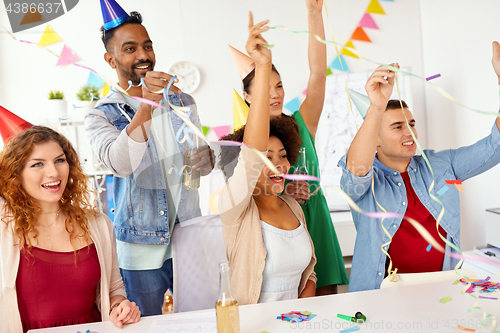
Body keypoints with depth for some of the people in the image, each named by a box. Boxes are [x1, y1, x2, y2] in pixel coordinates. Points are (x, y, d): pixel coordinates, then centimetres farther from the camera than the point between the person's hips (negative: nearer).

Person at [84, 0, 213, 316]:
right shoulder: (101, 115, -5)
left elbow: (206, 166, 11)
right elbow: (120, 164, -26)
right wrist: (145, 109, -38)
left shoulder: (182, 102, 8)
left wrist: (198, 155, -13)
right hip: (142, 251, -3)